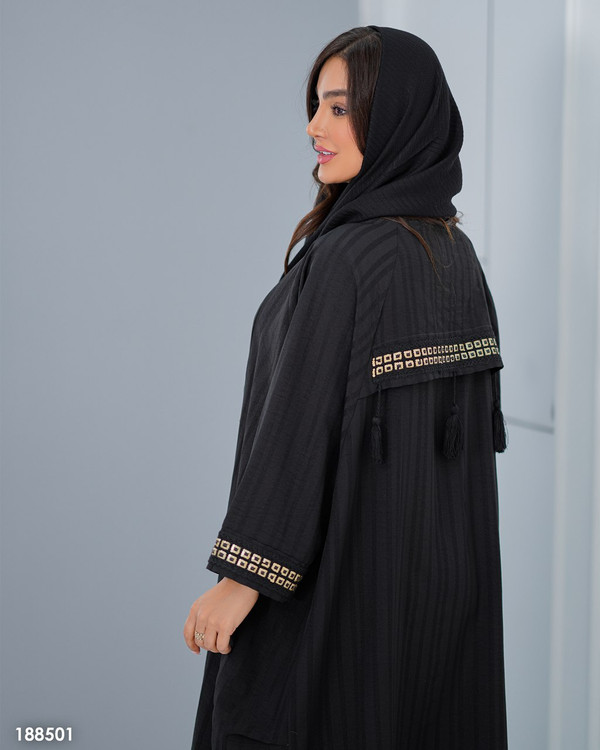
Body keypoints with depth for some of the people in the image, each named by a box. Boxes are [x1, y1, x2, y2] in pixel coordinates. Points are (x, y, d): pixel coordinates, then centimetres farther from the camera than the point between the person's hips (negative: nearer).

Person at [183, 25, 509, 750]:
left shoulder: (345, 260, -21)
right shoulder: (455, 252, 4)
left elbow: (301, 422, -23)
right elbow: (475, 423, 10)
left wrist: (240, 578, -19)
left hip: (339, 568, -8)